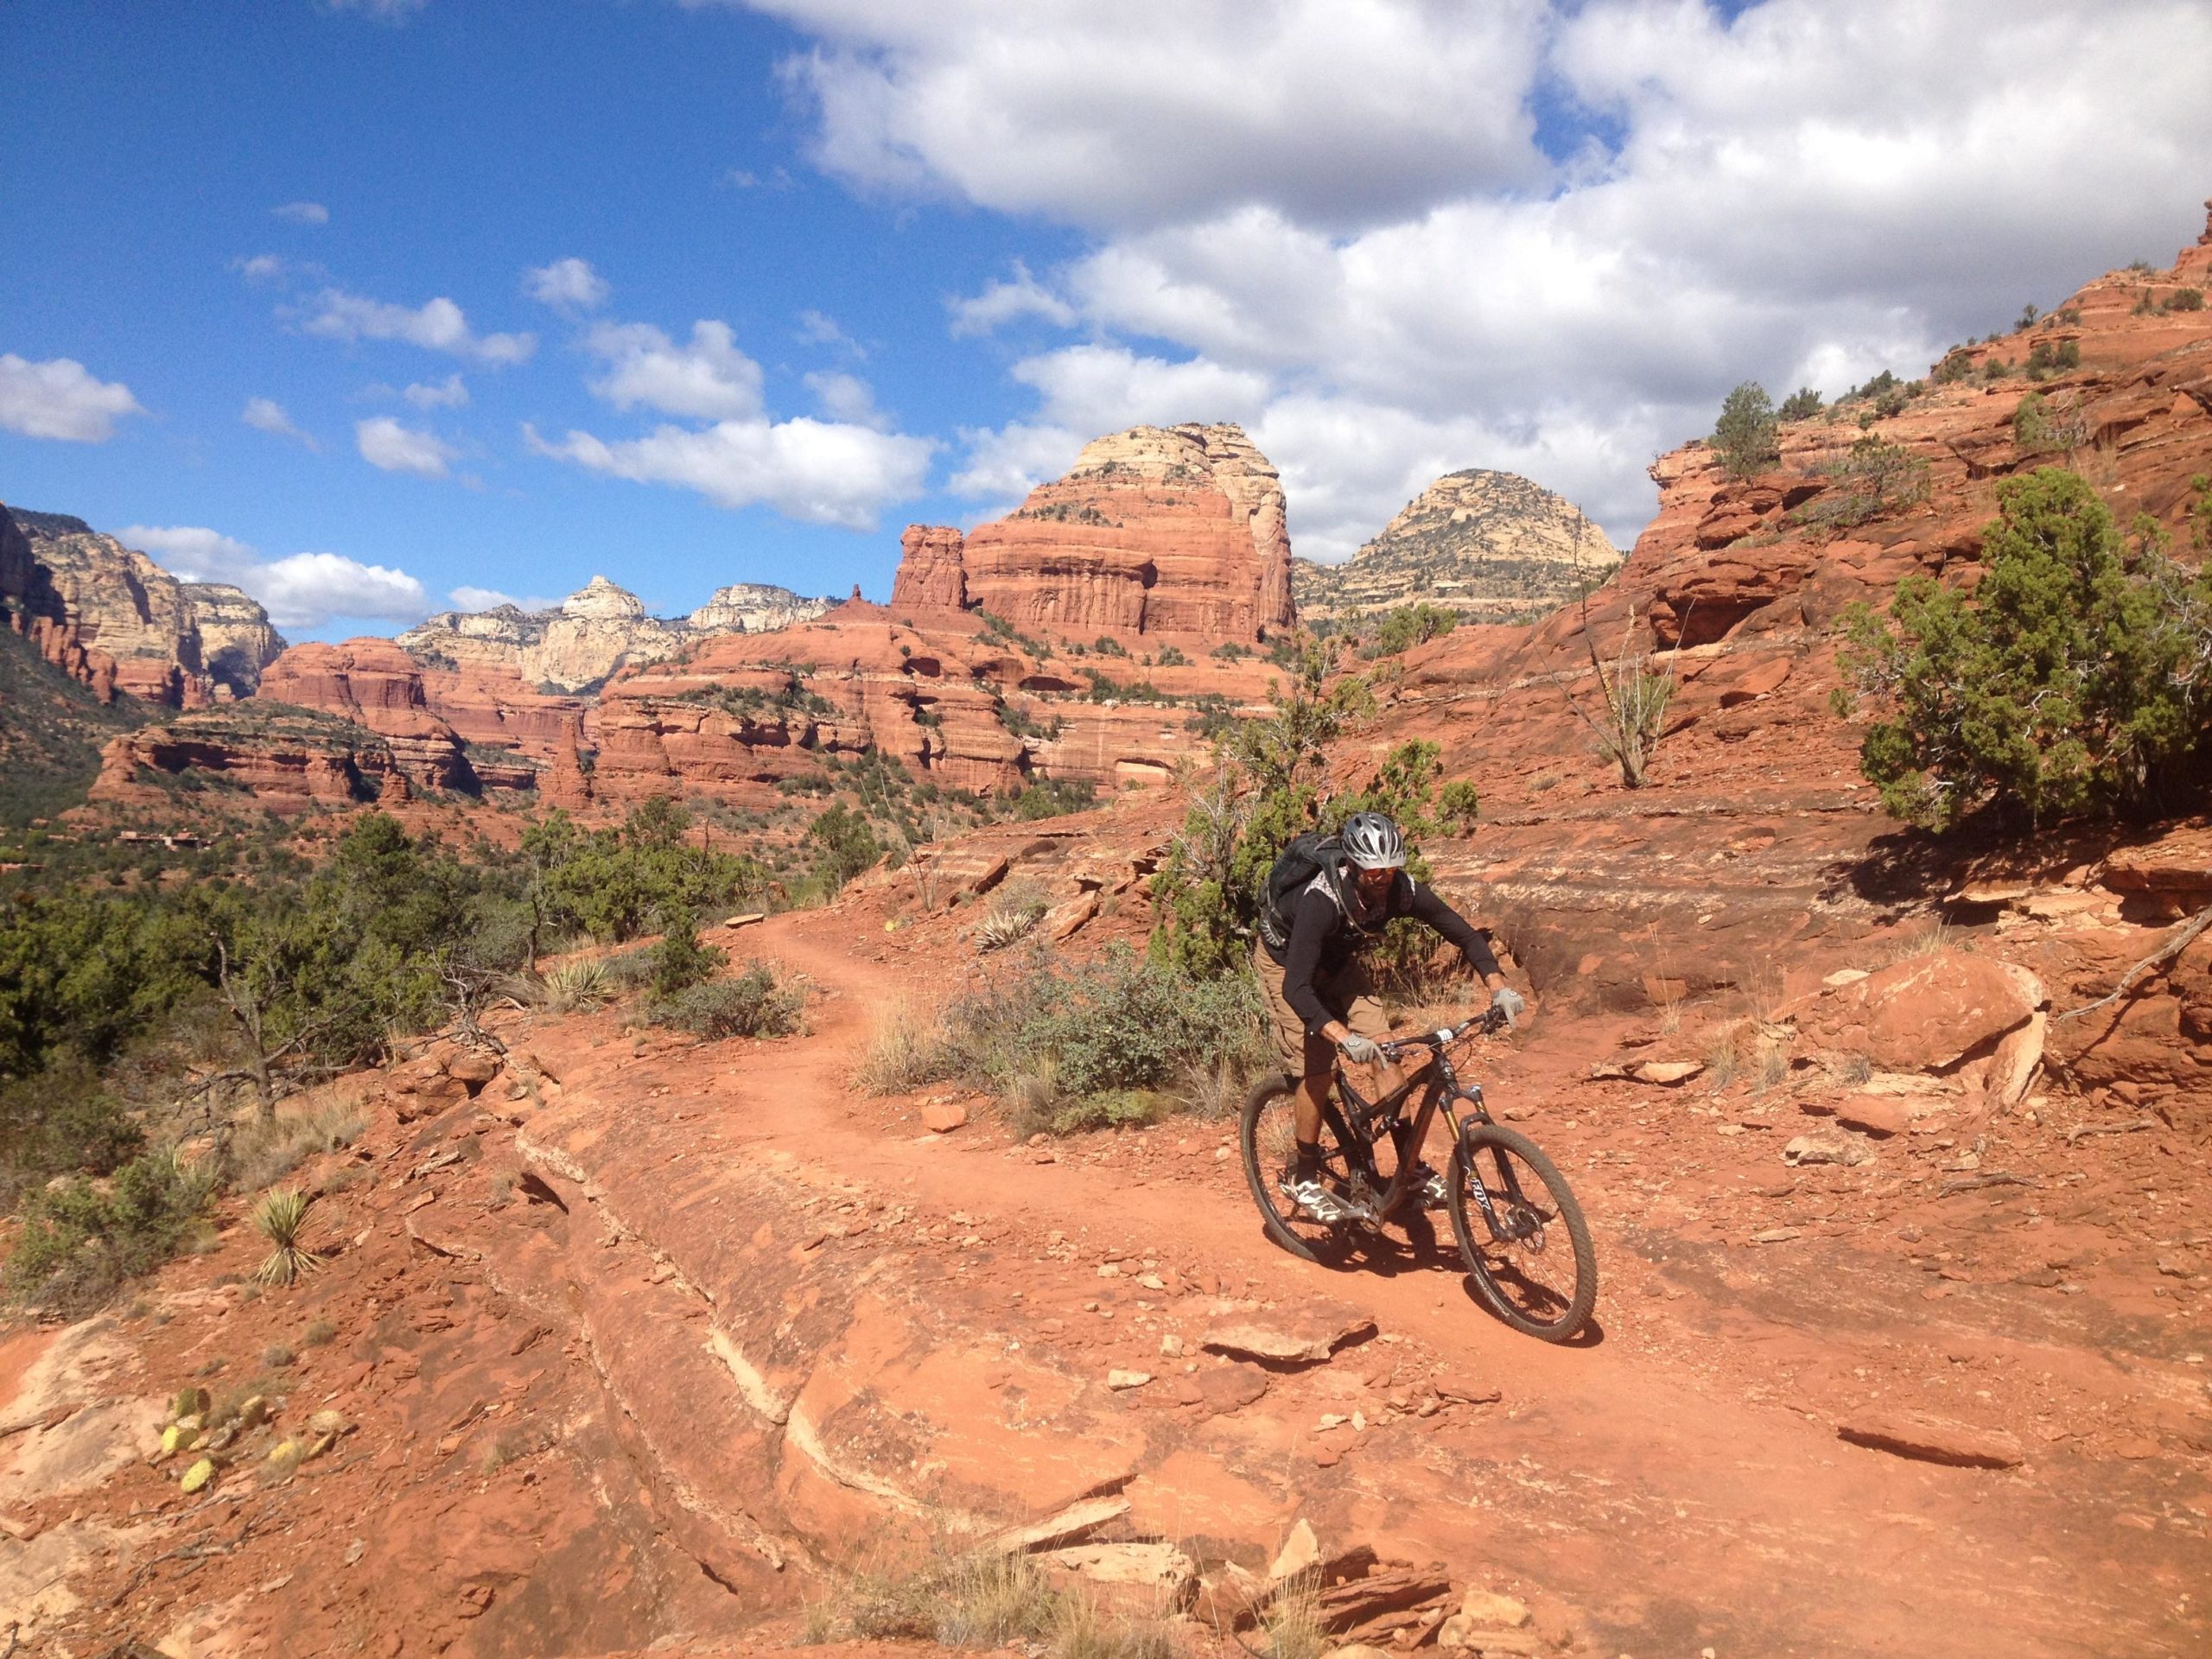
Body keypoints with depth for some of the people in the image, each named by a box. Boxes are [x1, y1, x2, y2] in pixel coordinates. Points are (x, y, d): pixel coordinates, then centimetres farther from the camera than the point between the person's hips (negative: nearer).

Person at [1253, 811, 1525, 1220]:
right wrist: (1343, 1038, -57)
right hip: (1287, 962, -5)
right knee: (1316, 1071, -11)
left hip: (1338, 963, 5)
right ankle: (1304, 1177, 7)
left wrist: (1498, 986, -28)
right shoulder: (1322, 900, -40)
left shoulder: (1402, 890, -26)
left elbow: (1465, 935, -14)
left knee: (1381, 1055, -9)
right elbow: (1296, 988, -45)